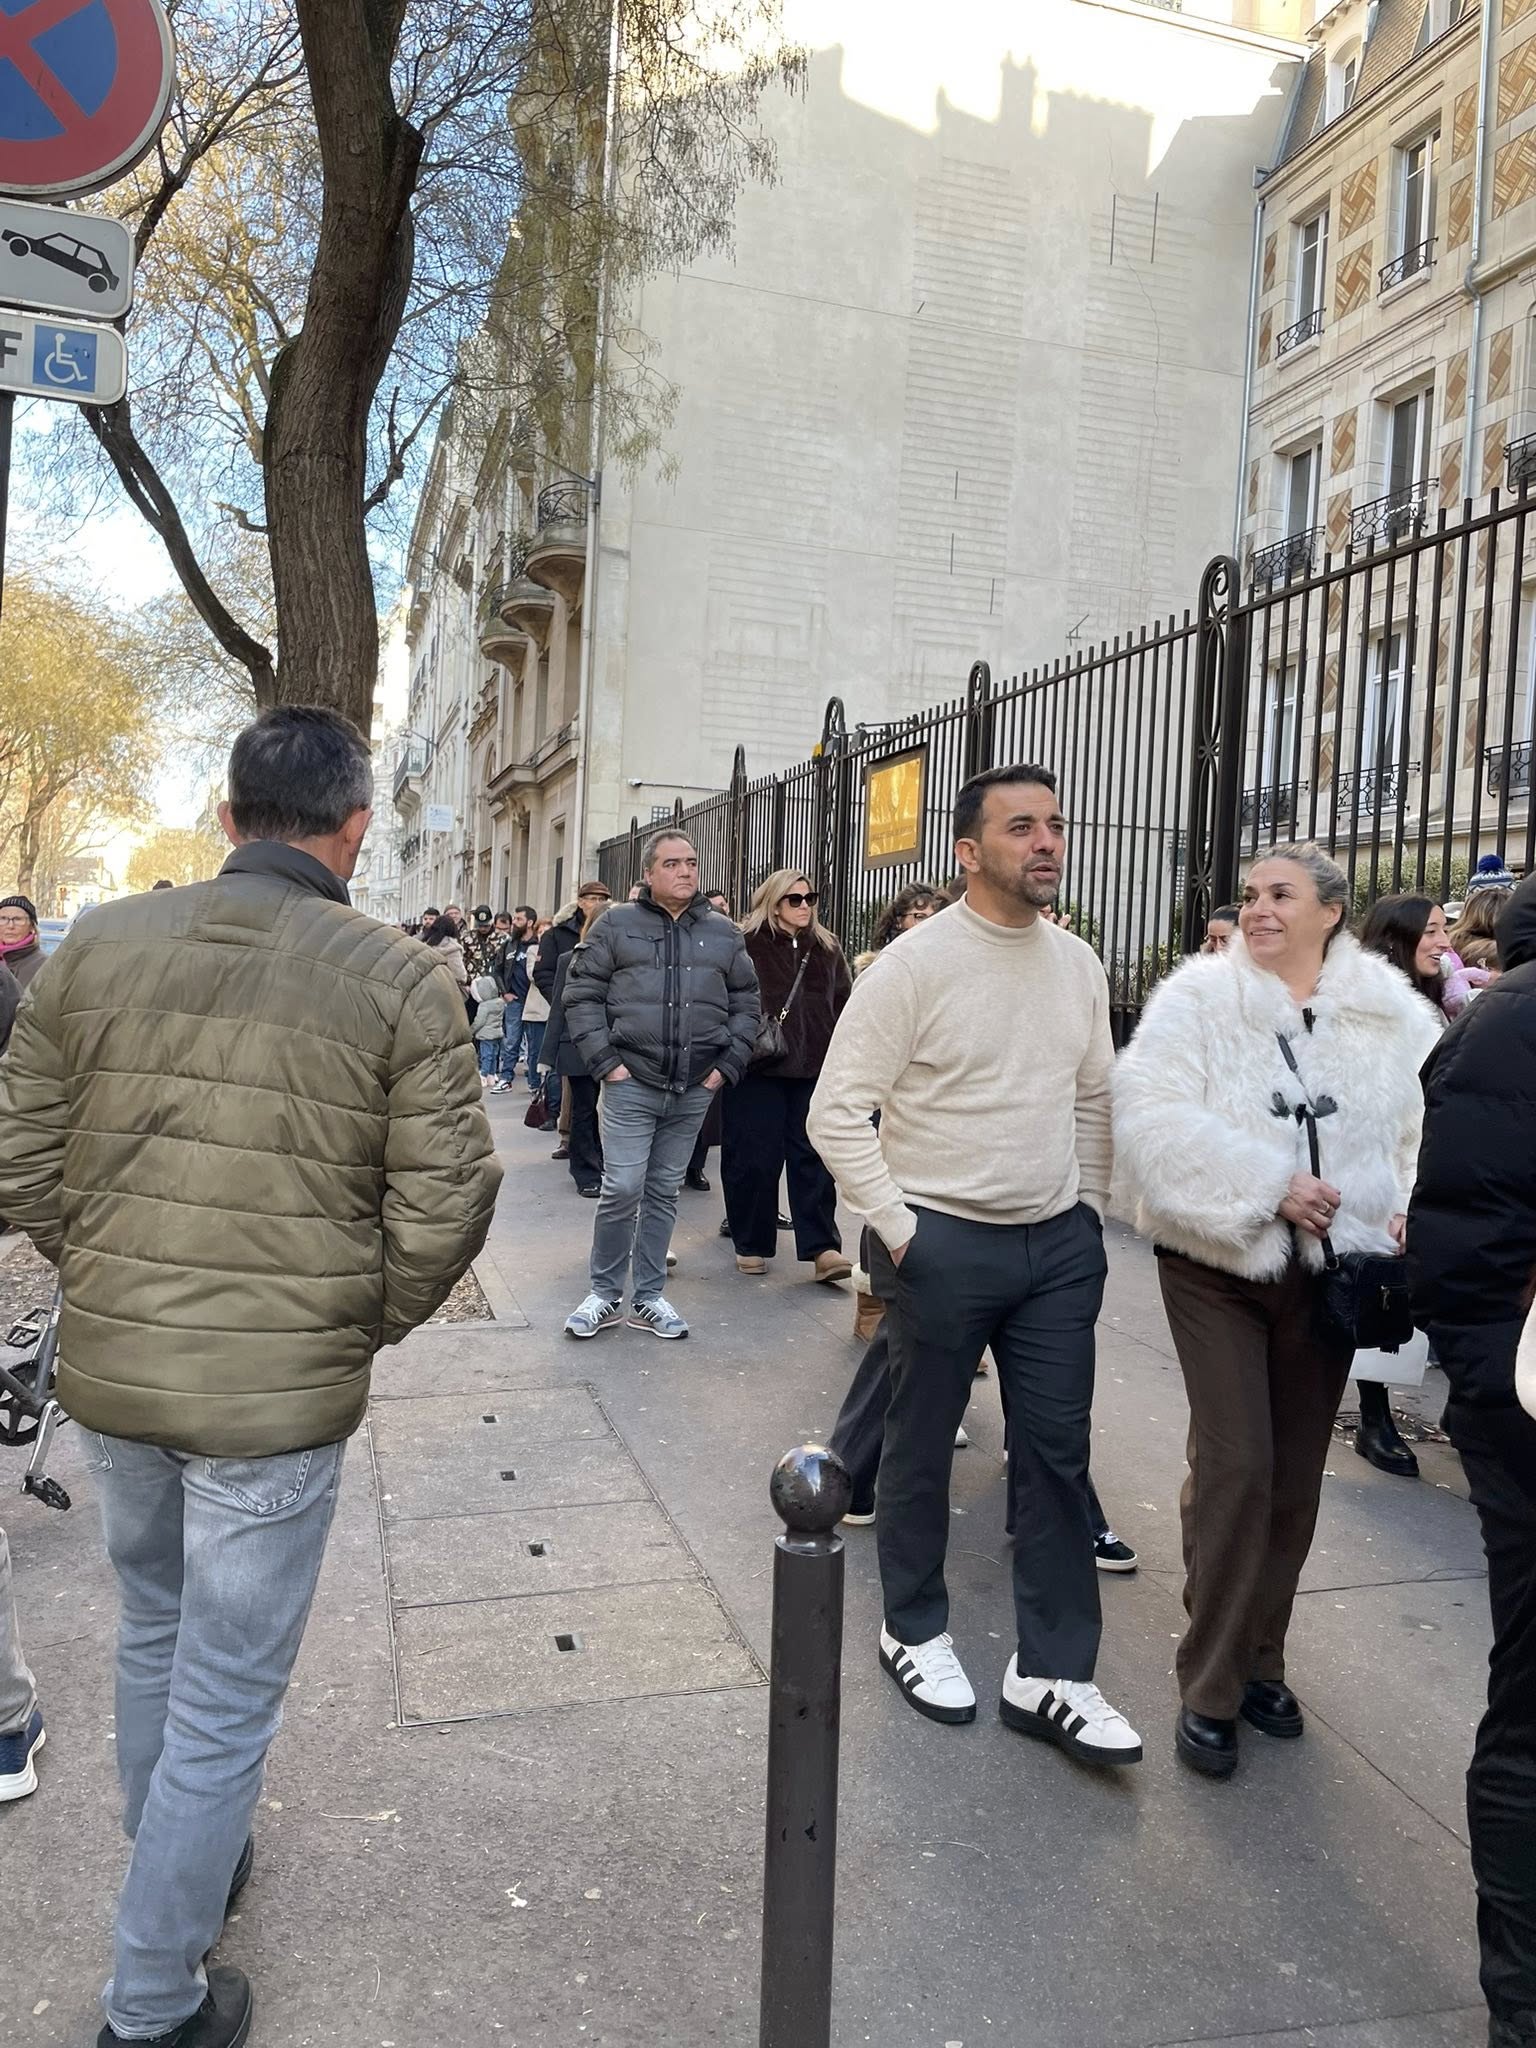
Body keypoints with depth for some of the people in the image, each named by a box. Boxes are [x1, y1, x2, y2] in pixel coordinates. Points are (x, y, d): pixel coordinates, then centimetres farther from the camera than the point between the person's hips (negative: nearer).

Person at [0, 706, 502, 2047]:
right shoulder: (399, 980, -13)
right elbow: (448, 1196, -14)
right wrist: (370, 1324, 3)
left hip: (109, 1369, 5)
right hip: (280, 1390, -4)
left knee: (153, 1637, 28)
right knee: (225, 1695, 13)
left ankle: (182, 1868, 51)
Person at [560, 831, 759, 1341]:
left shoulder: (724, 934, 10)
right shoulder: (617, 925, 1)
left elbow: (745, 1003, 14)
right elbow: (581, 994, 1)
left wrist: (728, 1063, 3)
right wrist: (605, 1060, -7)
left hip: (694, 1089, 3)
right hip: (631, 1083, -3)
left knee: (664, 1192, 11)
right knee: (622, 1189, -6)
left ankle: (648, 1298, 21)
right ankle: (605, 1295, 11)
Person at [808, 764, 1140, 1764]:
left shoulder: (1079, 963, 5)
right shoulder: (916, 963, -13)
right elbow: (838, 1110, -13)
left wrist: (1090, 1213, 10)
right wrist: (896, 1230, -14)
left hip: (1060, 1243, 5)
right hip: (944, 1241, -5)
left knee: (1060, 1453, 8)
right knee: (922, 1447, 12)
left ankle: (1053, 1675, 22)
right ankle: (914, 1631, 35)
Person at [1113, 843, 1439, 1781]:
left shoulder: (1392, 1010, 2)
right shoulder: (1198, 998, -7)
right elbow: (1156, 1119, -17)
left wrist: (1414, 1209, -15)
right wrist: (1268, 1186, -22)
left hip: (1331, 1267, 3)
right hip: (1221, 1263, -3)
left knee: (1297, 1474, 12)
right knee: (1235, 1465, -7)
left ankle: (1261, 1657, 32)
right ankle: (1210, 1688, 9)